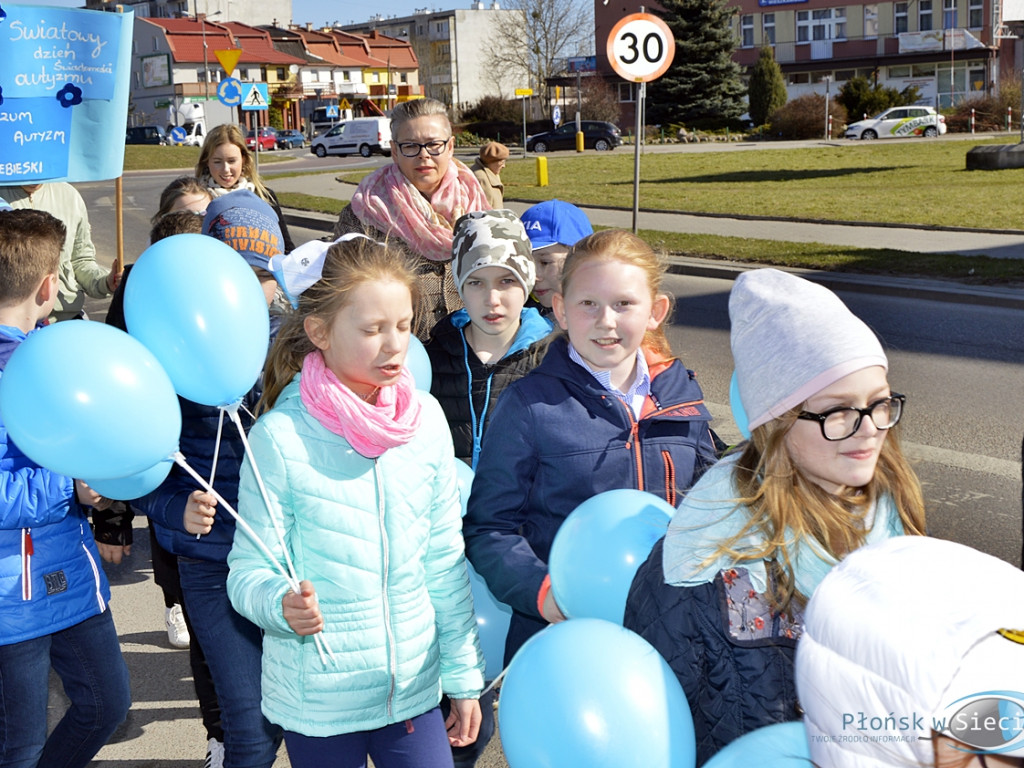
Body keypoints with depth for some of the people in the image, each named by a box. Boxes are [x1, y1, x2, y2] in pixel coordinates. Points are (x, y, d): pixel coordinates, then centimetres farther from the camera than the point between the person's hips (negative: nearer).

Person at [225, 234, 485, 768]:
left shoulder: (427, 419, -3)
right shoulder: (279, 437, -15)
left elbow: (445, 559, 5)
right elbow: (249, 568, -10)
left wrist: (463, 676, 8)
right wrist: (281, 603, -32)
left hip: (414, 687, 3)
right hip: (318, 702, -3)